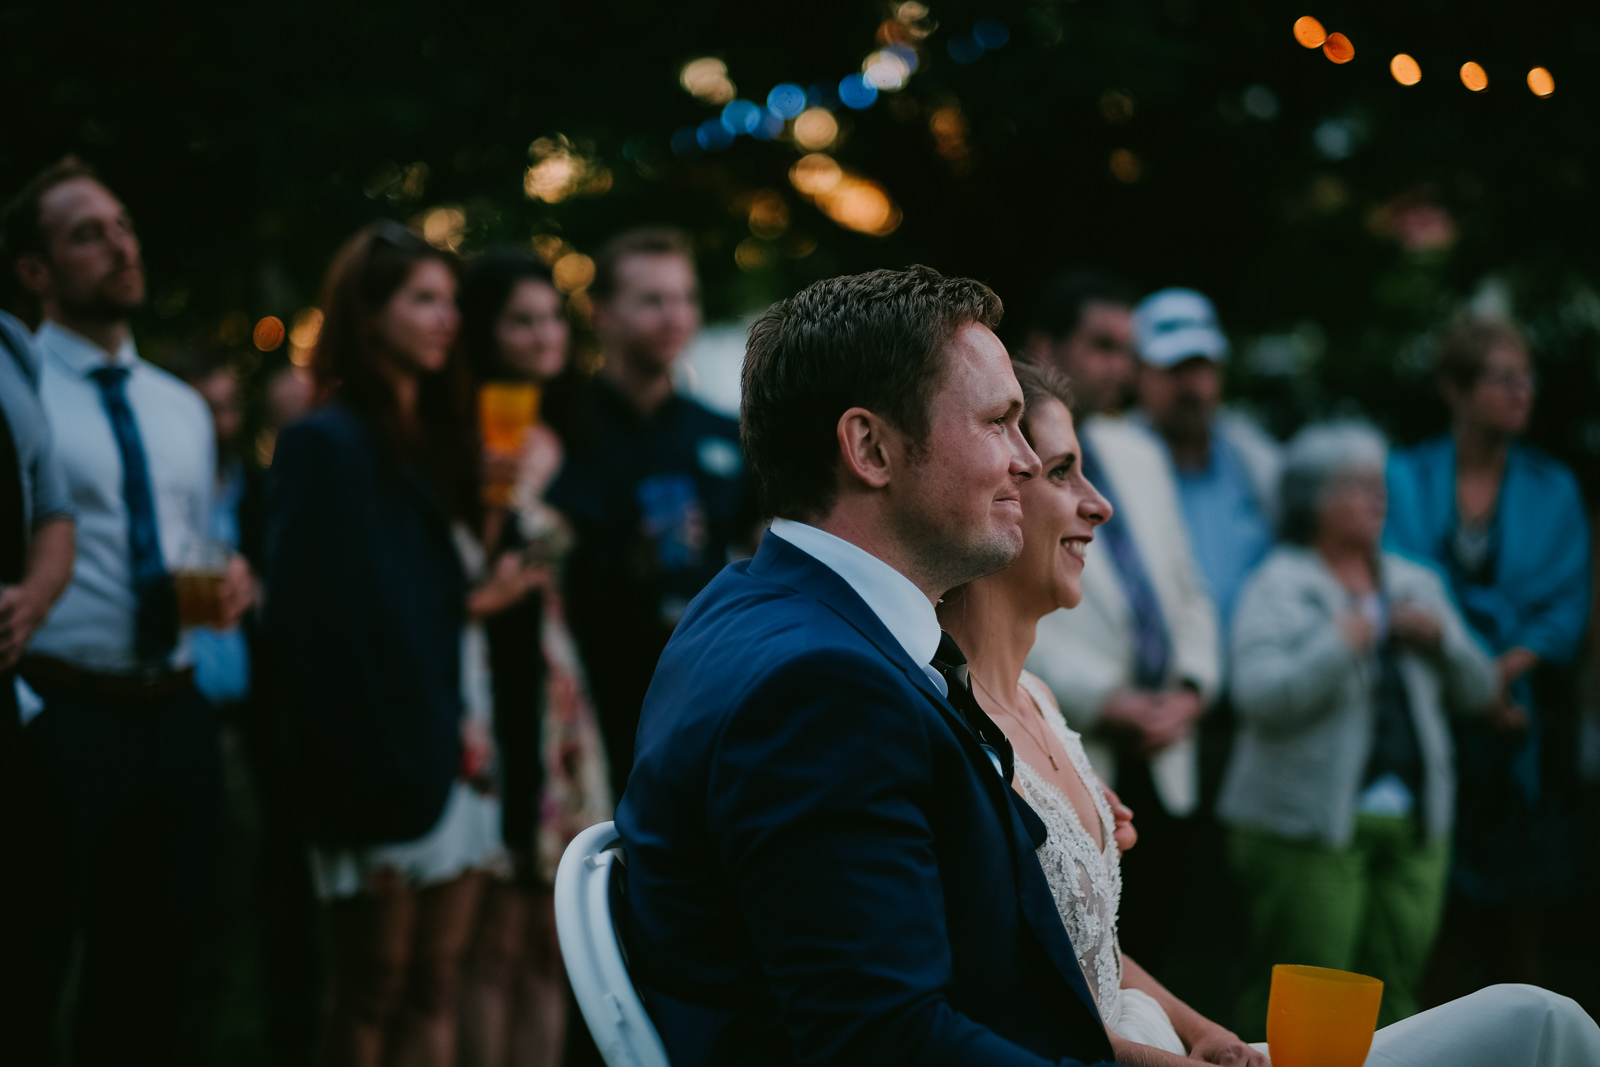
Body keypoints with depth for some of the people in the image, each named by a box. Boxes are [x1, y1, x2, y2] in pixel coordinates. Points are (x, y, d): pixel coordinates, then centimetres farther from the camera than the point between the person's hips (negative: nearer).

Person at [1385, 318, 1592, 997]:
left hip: (1524, 712, 1)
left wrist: (1503, 670, -15)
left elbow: (1568, 607, 0)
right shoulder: (1405, 479, 2)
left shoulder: (1553, 488, 6)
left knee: (1522, 902, 2)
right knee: (1441, 907, 0)